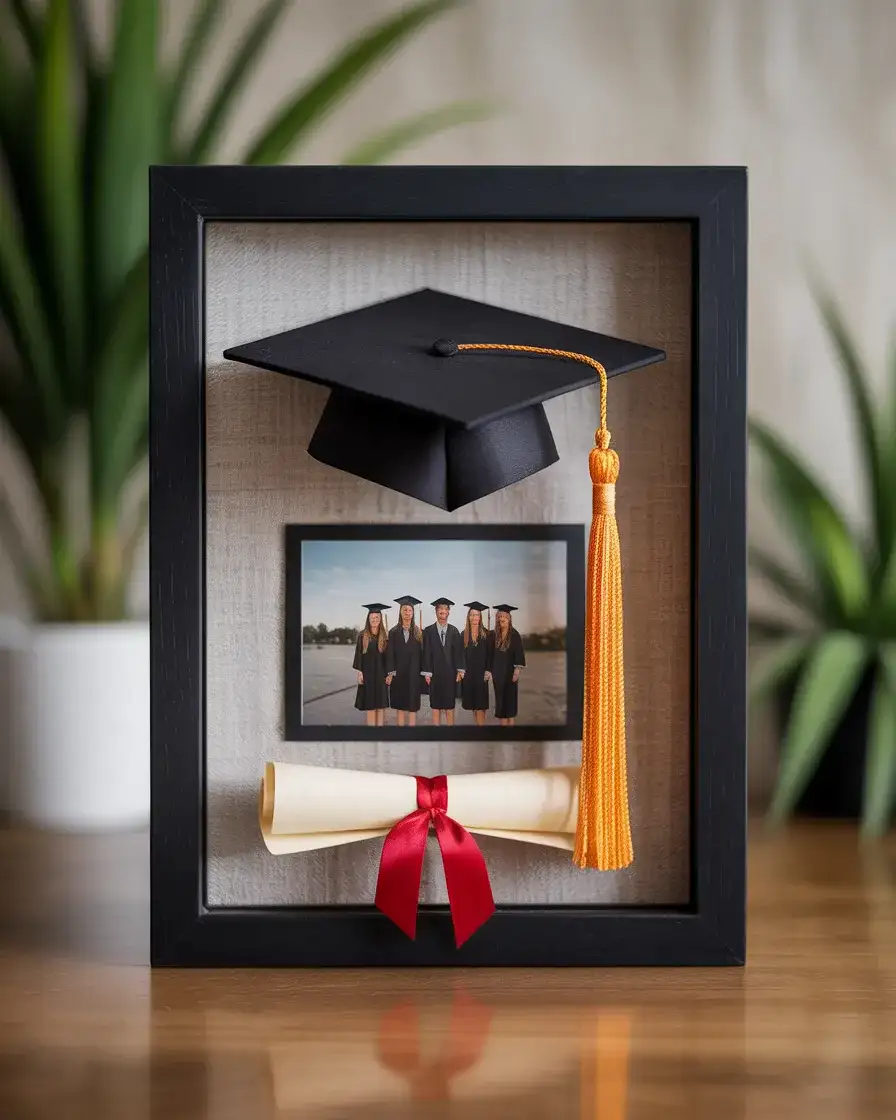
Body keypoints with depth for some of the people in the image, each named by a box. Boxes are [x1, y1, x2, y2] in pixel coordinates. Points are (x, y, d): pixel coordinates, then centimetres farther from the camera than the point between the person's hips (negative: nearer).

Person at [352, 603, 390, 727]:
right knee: (370, 704, 1)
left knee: (381, 705, 1)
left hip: (381, 673, 1)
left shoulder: (385, 636, 3)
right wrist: (359, 672, -7)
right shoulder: (363, 635, 0)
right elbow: (359, 655, 0)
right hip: (367, 673, -1)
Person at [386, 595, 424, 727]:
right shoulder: (394, 632, 5)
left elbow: (421, 653, 2)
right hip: (398, 674, 1)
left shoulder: (419, 632, 4)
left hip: (413, 674, -1)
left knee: (412, 708, -1)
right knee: (400, 708, 4)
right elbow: (390, 654, 1)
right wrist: (390, 673, -9)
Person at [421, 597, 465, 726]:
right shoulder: (428, 631, 1)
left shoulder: (454, 631, 5)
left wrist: (460, 670, -7)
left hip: (450, 674, 1)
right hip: (435, 674, -1)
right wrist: (426, 673, -7)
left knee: (450, 707, 4)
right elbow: (426, 653, -1)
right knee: (435, 706, 4)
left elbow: (458, 652, 2)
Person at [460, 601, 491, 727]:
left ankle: (481, 724, -9)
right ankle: (478, 724, 16)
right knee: (472, 702, 8)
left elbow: (489, 653, -3)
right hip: (468, 672, 3)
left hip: (481, 671, -3)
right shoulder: (464, 634, 6)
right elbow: (461, 654, 8)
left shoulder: (486, 634, -2)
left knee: (480, 703, -8)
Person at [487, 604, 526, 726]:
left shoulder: (514, 635, -5)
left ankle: (511, 724, 7)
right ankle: (503, 724, 9)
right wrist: (488, 670, 2)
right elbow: (489, 654, 7)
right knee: (500, 700, 5)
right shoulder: (493, 635, 4)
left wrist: (518, 669, -22)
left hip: (510, 672, -3)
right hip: (497, 672, 3)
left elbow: (519, 652, -11)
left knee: (510, 699, 1)